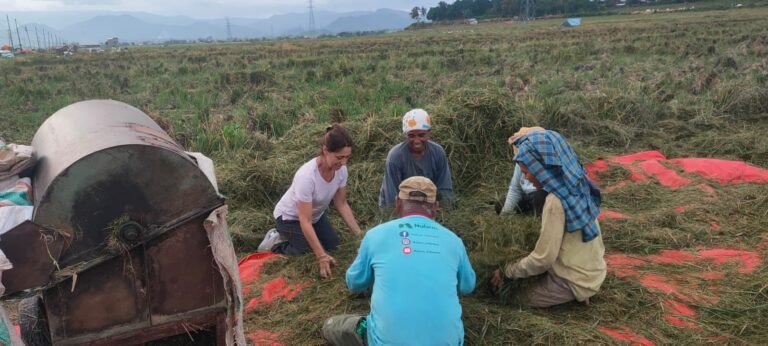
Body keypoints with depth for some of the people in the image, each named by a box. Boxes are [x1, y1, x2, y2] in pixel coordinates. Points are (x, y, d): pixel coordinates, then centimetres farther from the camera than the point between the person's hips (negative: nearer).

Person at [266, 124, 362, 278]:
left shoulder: (341, 170, -22)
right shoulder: (307, 176, -41)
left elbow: (341, 204, -8)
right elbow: (305, 221, -36)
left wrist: (360, 235, -15)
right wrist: (322, 257, -38)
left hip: (316, 214, 7)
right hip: (290, 217, -6)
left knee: (333, 246, 8)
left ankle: (291, 238, 26)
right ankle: (276, 245, 13)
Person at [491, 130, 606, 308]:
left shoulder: (556, 201, -28)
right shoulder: (576, 187, -3)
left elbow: (543, 259, -22)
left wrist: (506, 272, -9)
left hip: (574, 280, -8)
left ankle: (571, 296, 3)